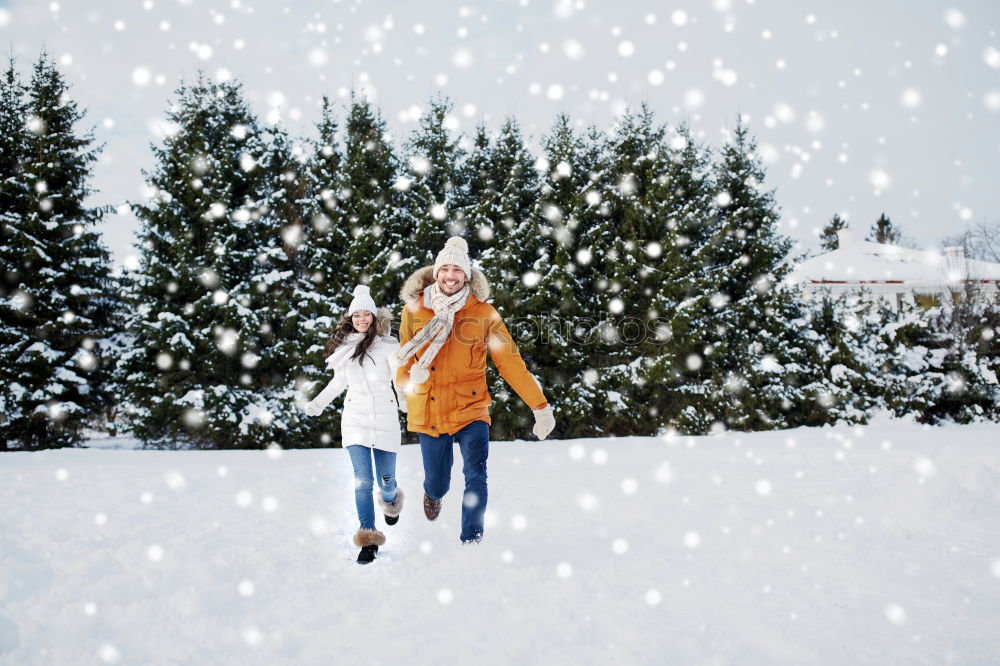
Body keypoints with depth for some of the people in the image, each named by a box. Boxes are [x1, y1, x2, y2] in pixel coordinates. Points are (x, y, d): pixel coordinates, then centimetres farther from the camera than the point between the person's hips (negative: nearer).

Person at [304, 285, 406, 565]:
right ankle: (368, 540, -3)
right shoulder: (345, 346, 9)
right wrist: (317, 404, 25)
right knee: (363, 480, -8)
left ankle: (390, 502, 42)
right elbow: (338, 382, 22)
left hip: (385, 418, -2)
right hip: (355, 418, 2)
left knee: (386, 479, 4)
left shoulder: (387, 344, -4)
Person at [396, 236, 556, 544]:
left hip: (471, 409, -1)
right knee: (437, 483, 12)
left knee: (476, 478, -18)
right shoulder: (414, 309, 0)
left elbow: (509, 361, -2)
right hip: (429, 413, 1)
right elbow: (403, 357, 13)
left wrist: (540, 405, -4)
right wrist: (410, 375, -8)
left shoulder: (482, 311, -3)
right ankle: (432, 494, 50)